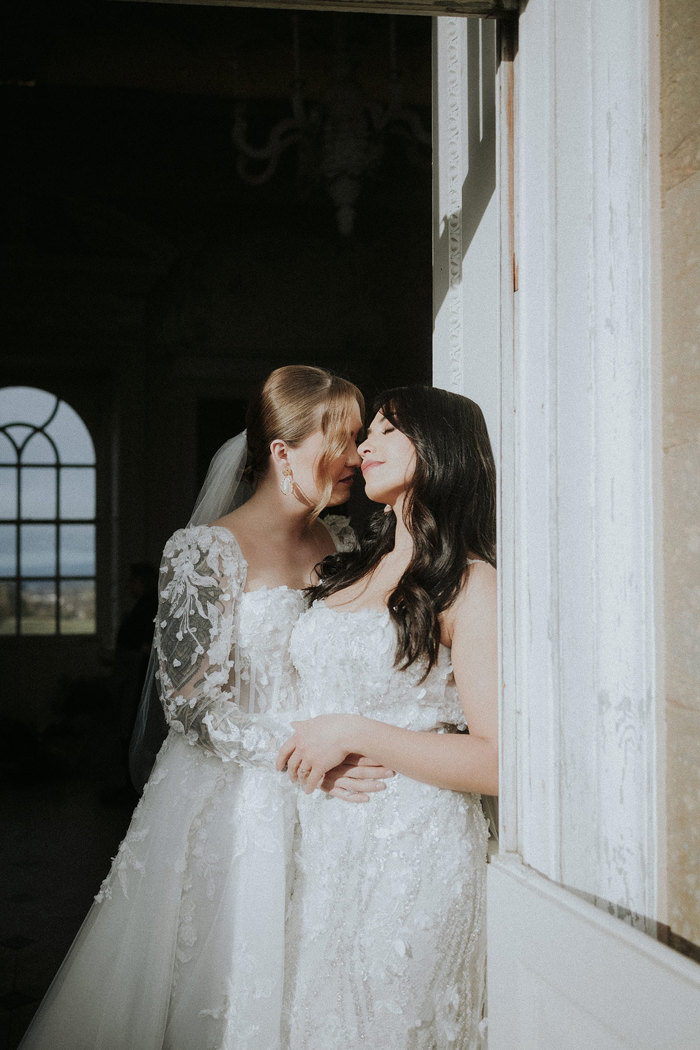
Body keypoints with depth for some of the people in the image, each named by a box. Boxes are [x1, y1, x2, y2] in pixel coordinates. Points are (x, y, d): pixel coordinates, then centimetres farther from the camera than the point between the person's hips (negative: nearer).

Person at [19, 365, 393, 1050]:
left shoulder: (342, 541, 8)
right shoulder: (206, 552, -11)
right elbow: (192, 703, -15)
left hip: (328, 800, 6)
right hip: (229, 803, -5)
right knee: (217, 988, 2)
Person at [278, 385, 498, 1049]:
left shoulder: (468, 584, -11)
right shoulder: (353, 568, 11)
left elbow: (500, 763, -19)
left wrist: (354, 733, -18)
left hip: (412, 847, -7)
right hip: (323, 842, 7)